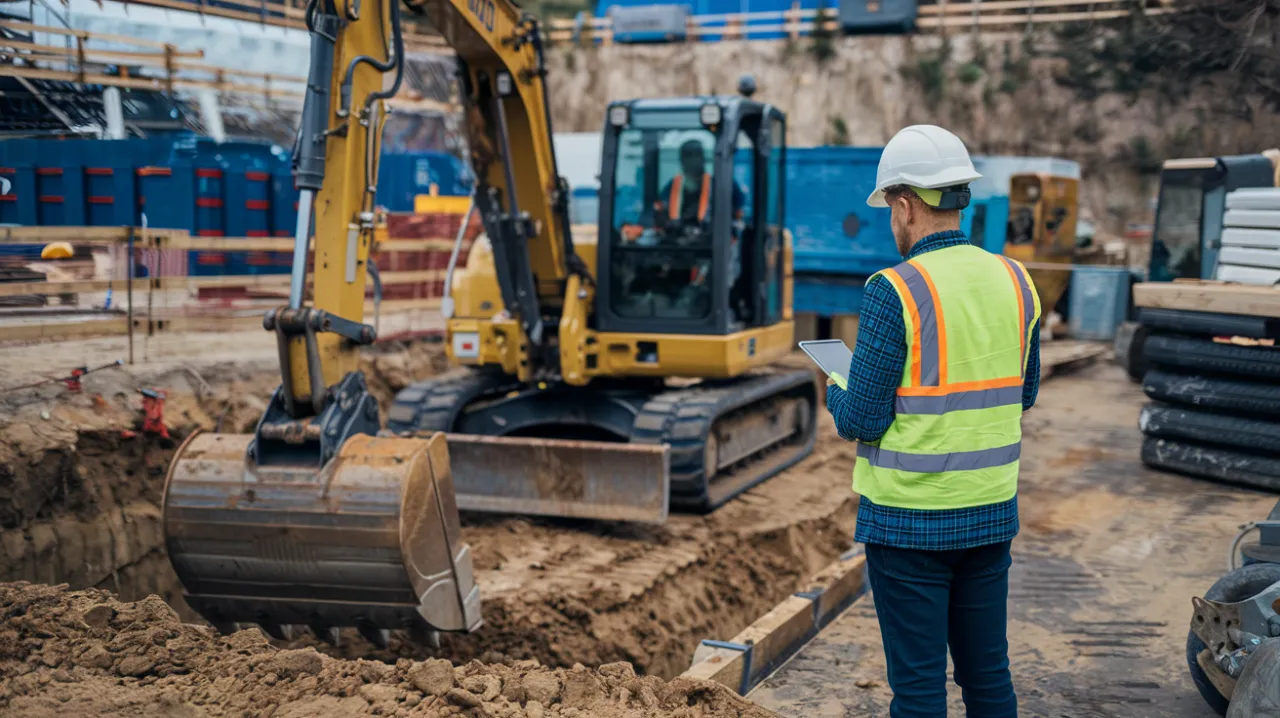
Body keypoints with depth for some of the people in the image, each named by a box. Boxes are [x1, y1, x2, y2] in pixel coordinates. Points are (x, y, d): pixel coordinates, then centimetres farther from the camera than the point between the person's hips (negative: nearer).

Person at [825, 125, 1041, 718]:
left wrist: (836, 393, 5)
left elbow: (862, 421, -15)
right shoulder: (1014, 282, 2)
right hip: (991, 512, 6)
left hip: (908, 518, -6)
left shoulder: (895, 291, -17)